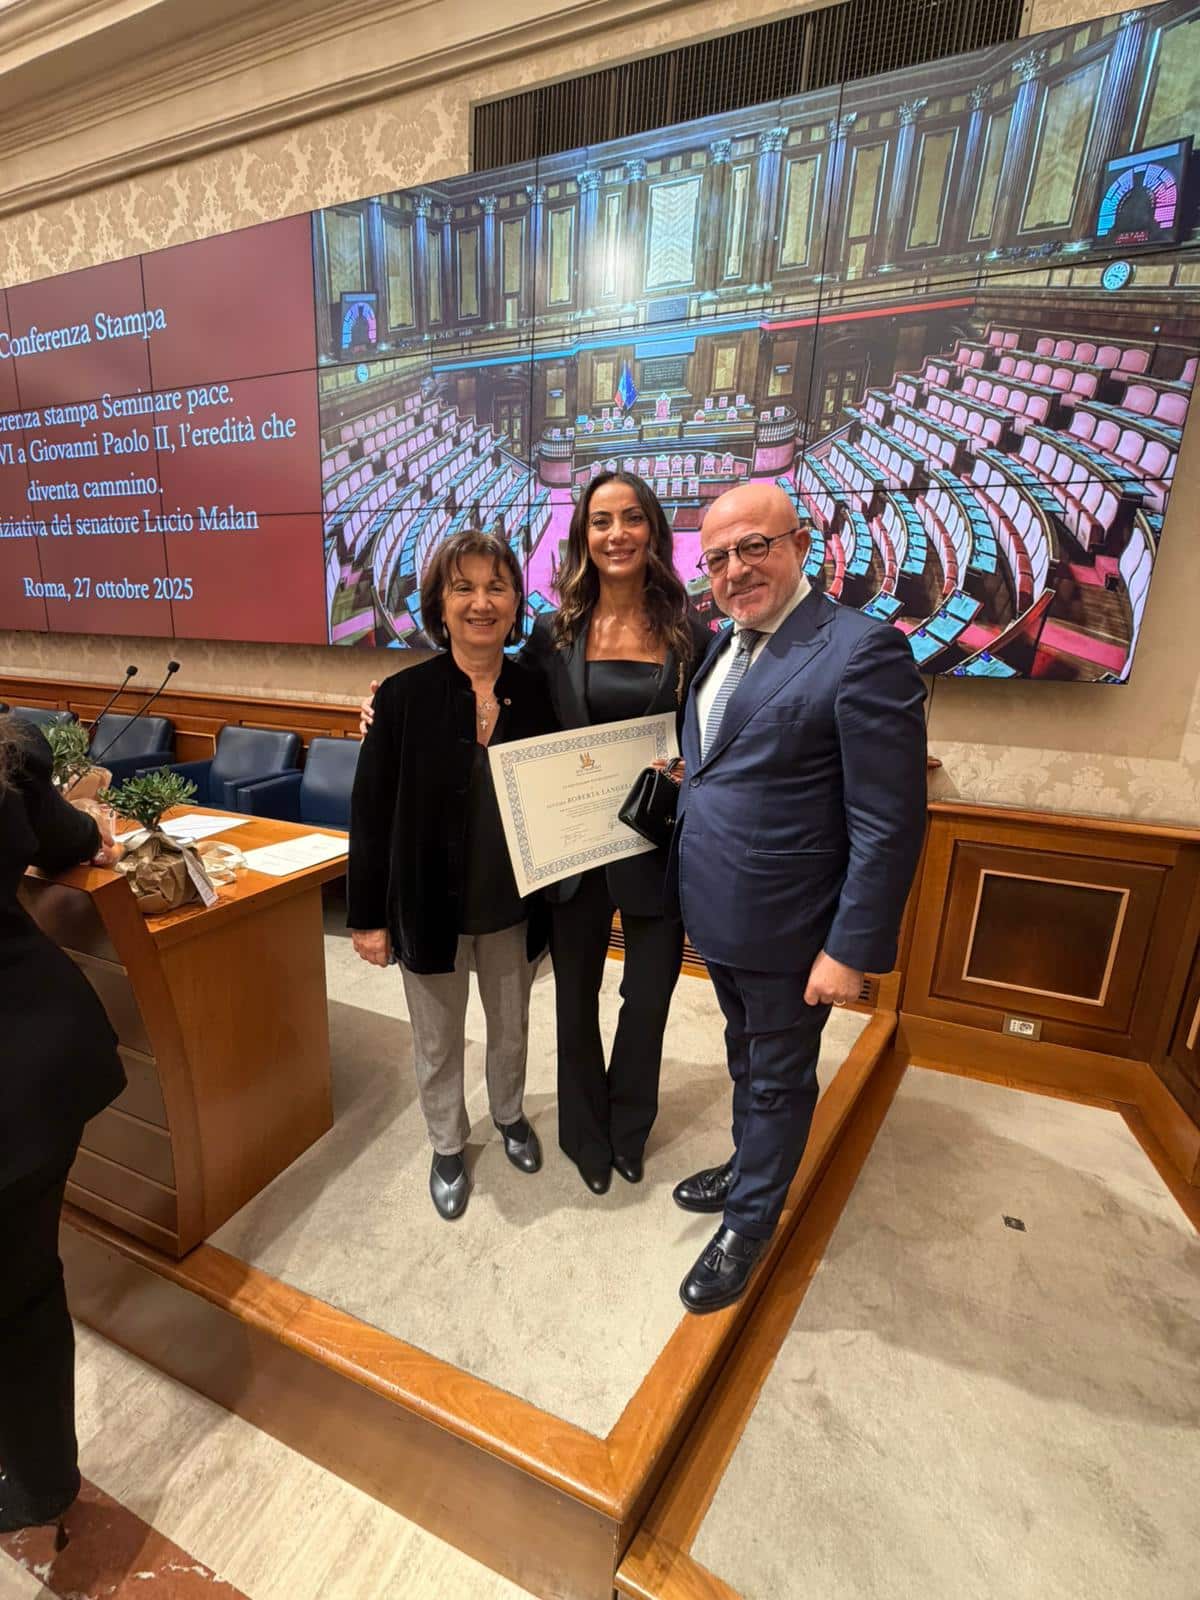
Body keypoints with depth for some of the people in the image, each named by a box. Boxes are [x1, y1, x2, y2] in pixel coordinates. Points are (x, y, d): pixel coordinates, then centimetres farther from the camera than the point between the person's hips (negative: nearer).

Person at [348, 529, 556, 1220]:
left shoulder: (536, 692, -7)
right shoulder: (404, 696, -13)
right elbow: (371, 813, -9)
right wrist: (370, 915, -7)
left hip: (513, 908, 2)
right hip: (431, 908, -2)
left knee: (512, 1026, 24)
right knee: (438, 1041, 19)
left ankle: (510, 1114, 54)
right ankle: (448, 1145, 46)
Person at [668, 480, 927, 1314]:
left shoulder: (862, 649, -18)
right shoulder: (722, 649, 6)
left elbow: (889, 826, -20)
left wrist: (849, 949, -19)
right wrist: (677, 772, -2)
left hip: (785, 926, -7)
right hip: (717, 914, 7)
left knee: (778, 1079, 16)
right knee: (746, 1056, 27)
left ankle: (749, 1225, 39)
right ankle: (748, 1166, 52)